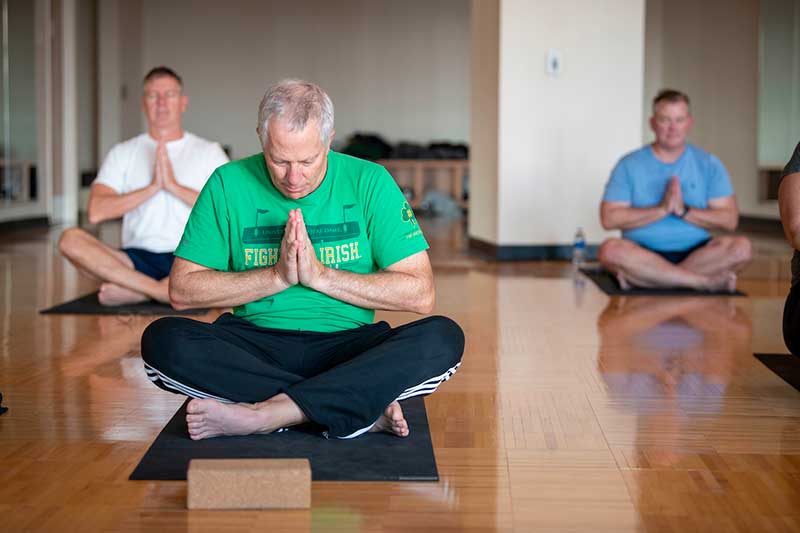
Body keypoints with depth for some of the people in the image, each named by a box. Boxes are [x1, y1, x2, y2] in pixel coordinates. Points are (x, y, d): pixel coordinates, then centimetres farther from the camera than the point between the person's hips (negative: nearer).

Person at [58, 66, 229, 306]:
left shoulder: (209, 152, 11)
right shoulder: (123, 153, 14)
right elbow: (96, 212, -2)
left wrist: (174, 186, -10)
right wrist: (152, 187, -8)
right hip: (137, 259, 1)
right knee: (70, 239, -25)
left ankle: (132, 292, -29)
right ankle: (162, 291, -32)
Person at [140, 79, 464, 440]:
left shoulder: (369, 182, -1)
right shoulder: (229, 185, 0)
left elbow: (420, 294, -6)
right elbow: (181, 290, -2)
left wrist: (320, 275, -13)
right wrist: (278, 275, -12)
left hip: (348, 345, -1)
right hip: (255, 345, 1)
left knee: (442, 338, -28)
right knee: (163, 340, -28)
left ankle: (262, 416, -32)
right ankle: (364, 408, -28)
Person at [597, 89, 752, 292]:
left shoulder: (709, 165, 8)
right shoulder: (629, 165, 4)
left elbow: (729, 220, 1)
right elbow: (609, 218, -6)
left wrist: (684, 211, -13)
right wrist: (662, 209, -14)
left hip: (695, 252, 2)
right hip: (644, 254, -1)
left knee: (741, 247, -27)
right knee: (610, 250, -34)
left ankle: (639, 277, -28)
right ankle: (706, 281, -27)